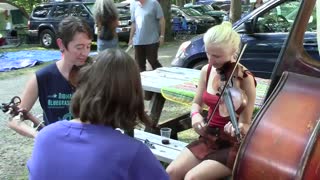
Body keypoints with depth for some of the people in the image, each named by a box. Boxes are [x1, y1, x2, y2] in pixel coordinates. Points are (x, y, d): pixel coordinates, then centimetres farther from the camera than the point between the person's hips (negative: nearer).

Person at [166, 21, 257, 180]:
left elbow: (245, 125, -14)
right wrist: (195, 115, -11)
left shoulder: (245, 79, -17)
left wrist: (238, 127, -38)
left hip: (234, 145, -5)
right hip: (209, 138, 5)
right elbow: (197, 103, 12)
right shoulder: (206, 71, -2)